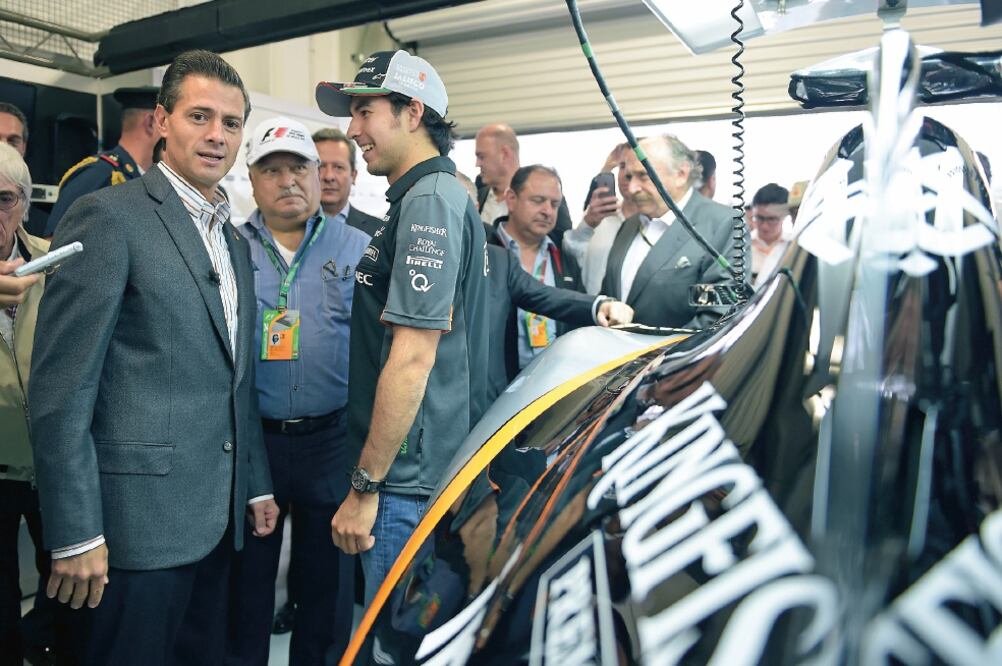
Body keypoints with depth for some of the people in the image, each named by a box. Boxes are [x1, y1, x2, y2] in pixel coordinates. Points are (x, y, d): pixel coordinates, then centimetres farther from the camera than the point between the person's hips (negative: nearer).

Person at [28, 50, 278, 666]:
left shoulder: (234, 239, 14)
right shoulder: (109, 217, -10)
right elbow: (60, 391, -14)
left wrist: (257, 486, 16)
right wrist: (75, 535, -15)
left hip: (218, 515, 7)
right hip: (141, 515, -7)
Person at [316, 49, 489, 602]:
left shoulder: (429, 200, -16)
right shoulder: (435, 196, 16)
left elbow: (412, 359, -22)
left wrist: (365, 486, -17)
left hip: (409, 481, -10)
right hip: (432, 471, 10)